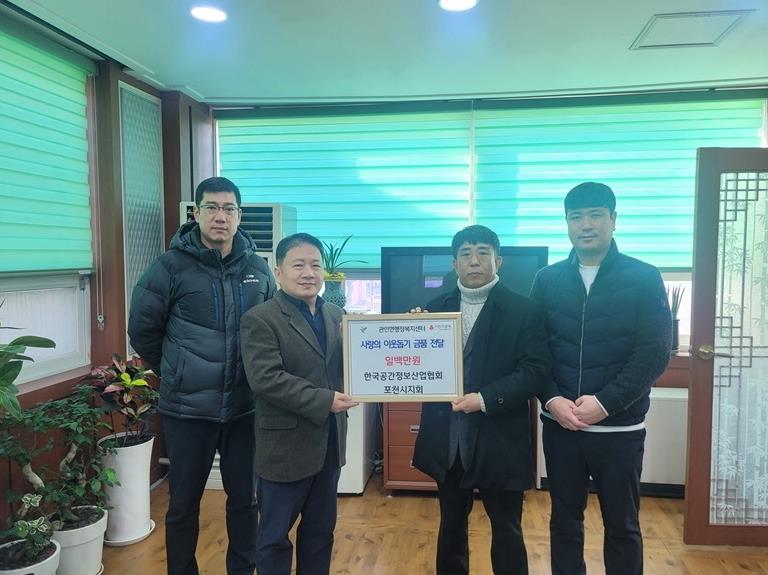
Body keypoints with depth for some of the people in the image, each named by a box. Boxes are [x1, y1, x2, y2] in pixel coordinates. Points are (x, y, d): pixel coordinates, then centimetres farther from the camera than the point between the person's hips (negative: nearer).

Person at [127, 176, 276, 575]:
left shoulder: (258, 268, 2)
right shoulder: (170, 266, -8)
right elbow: (142, 330, 0)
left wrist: (255, 374, 7)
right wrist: (177, 374, 5)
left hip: (245, 407, 3)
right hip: (188, 408, -2)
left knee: (244, 499, 15)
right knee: (184, 505, 13)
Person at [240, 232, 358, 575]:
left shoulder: (336, 315, 8)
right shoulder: (260, 320, -11)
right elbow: (265, 379, -20)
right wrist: (323, 401, -23)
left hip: (329, 442, 6)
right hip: (285, 445, -6)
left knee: (321, 529, 20)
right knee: (275, 535, 11)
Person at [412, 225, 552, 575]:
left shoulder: (523, 311, -5)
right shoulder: (436, 307, 7)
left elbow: (536, 371, -12)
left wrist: (486, 399, -21)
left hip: (499, 442, -3)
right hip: (447, 441, 4)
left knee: (506, 530, 12)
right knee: (451, 526, 19)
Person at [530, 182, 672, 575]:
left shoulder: (645, 279, -3)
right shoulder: (547, 280, 4)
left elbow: (654, 354, -9)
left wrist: (604, 403, -17)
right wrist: (552, 400, -13)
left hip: (620, 428, -1)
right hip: (559, 425, 2)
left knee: (622, 526, 13)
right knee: (564, 520, 14)